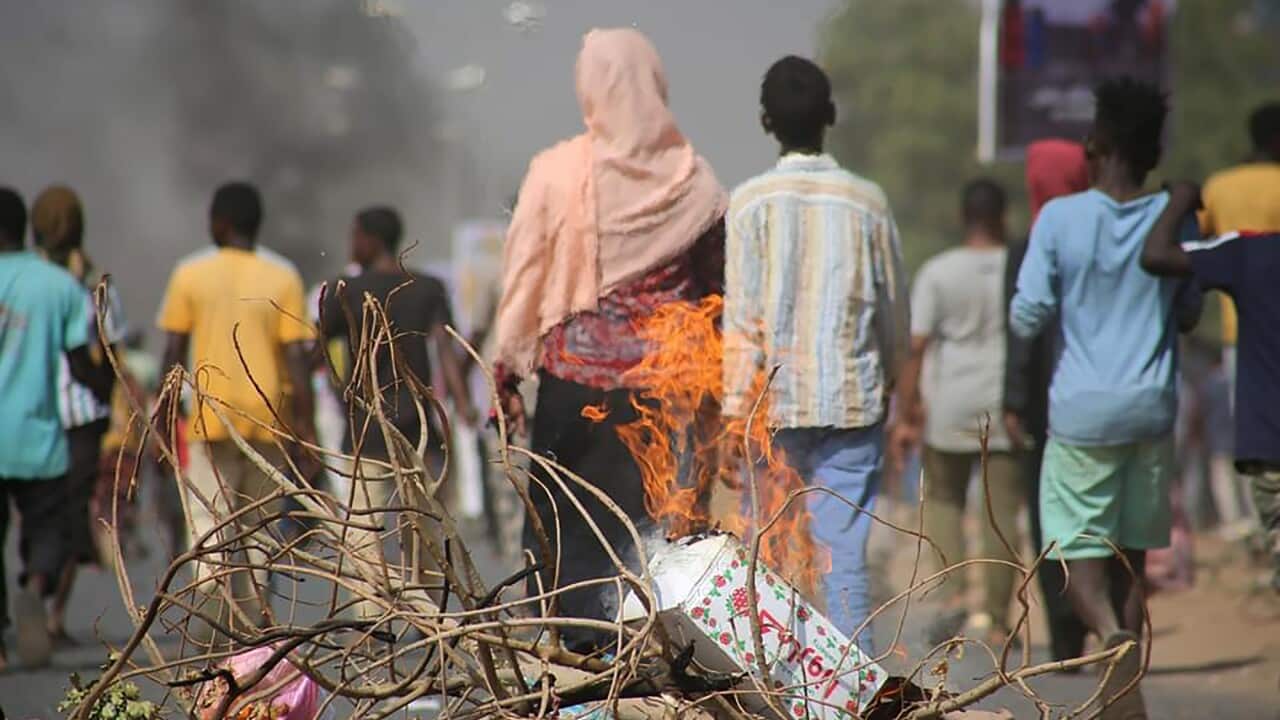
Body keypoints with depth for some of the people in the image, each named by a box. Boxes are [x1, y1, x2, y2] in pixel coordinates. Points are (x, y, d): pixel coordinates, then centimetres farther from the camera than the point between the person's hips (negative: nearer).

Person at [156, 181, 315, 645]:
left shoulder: (190, 275, 0)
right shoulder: (283, 277, 2)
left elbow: (173, 352, 0)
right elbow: (296, 355, -2)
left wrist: (164, 414, 9)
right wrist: (305, 424, 1)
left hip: (210, 418, -2)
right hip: (267, 418, 2)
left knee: (209, 523, -3)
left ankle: (211, 626, -20)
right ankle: (253, 625, 10)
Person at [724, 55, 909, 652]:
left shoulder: (751, 201, -4)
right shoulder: (867, 201, 2)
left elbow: (742, 318, -8)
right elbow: (894, 309, 10)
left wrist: (735, 415, -4)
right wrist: (889, 379, 27)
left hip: (774, 404, -1)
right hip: (853, 401, 1)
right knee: (846, 556, 0)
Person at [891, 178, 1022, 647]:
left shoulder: (938, 273, -4)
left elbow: (918, 347, -7)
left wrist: (906, 415, -3)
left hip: (950, 406, -1)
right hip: (1007, 409, 1)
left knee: (943, 498, 15)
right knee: (1001, 511, 4)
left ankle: (952, 592, -5)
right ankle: (996, 618, 4)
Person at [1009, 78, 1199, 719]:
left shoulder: (1060, 218, -9)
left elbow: (1027, 318, -9)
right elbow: (1189, 313, 10)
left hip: (1082, 410, -3)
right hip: (1152, 409, 3)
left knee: (1079, 551, 3)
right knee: (1131, 555, 14)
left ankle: (1112, 633, -27)